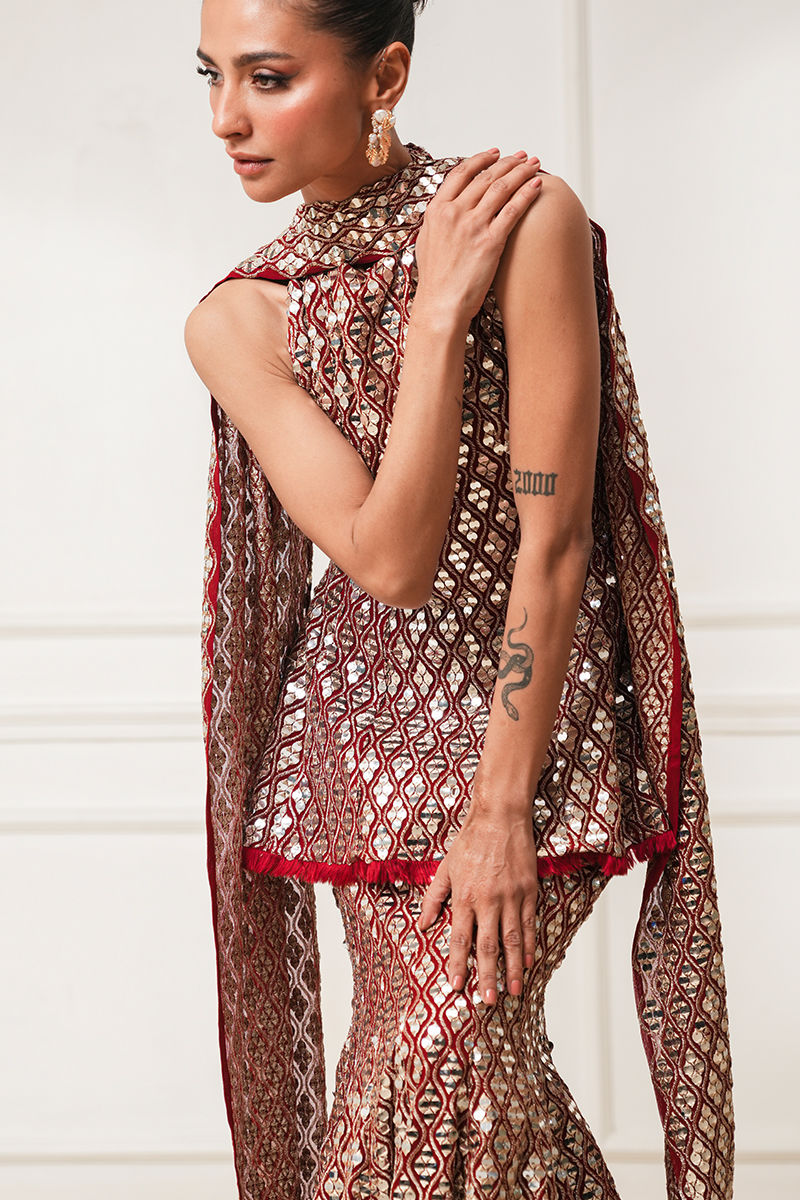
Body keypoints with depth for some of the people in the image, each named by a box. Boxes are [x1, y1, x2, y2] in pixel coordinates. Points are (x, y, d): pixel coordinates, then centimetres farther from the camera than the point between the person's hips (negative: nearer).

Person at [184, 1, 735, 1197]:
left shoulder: (528, 217, -16)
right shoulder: (235, 322, -5)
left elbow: (553, 540, -16)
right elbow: (386, 558, -16)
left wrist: (500, 808, -16)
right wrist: (438, 312, -21)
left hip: (535, 709, -4)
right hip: (368, 721, 4)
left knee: (436, 1077, -7)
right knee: (476, 1060, 8)